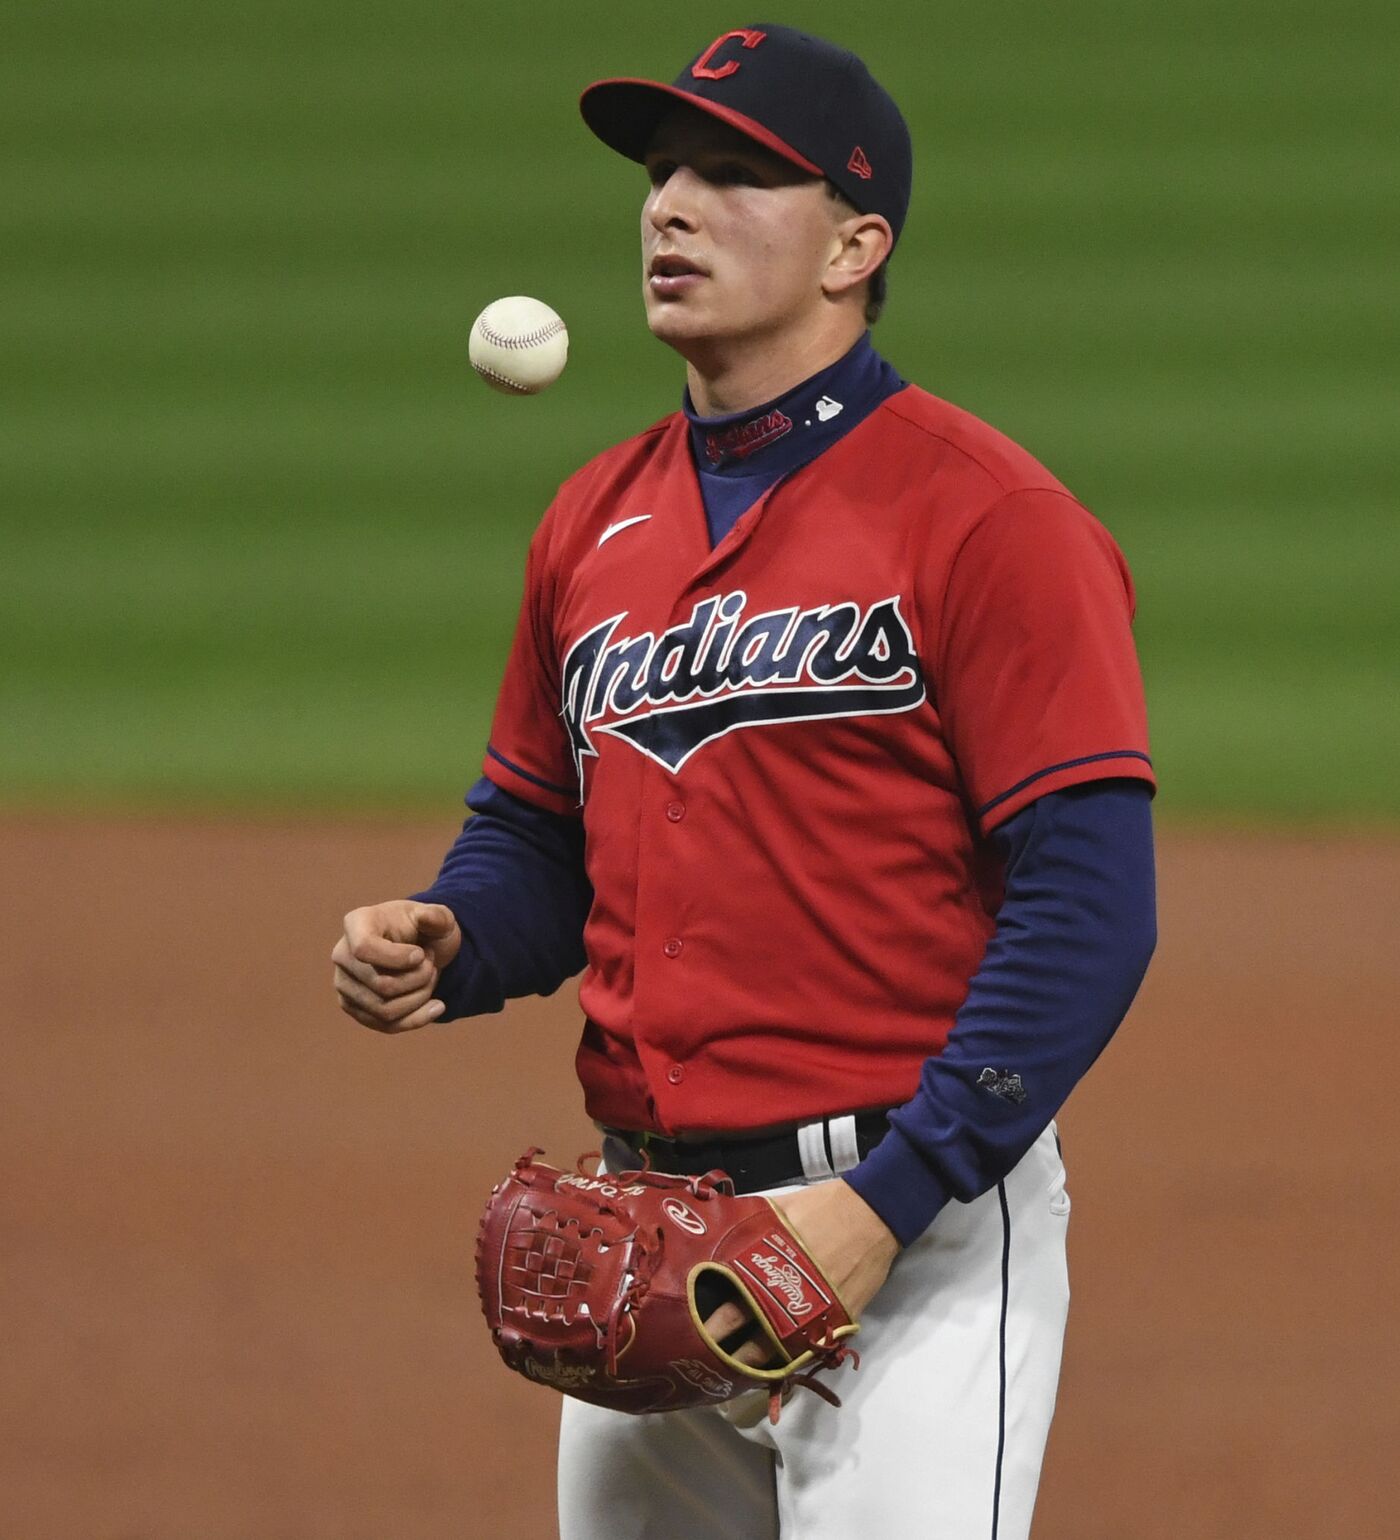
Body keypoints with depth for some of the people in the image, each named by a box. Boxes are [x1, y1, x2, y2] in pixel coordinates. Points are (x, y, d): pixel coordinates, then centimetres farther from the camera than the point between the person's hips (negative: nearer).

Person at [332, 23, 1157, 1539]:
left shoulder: (981, 515, -10)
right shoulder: (595, 520, 13)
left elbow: (1090, 909, -15)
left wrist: (889, 1201, -21)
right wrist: (442, 946, 0)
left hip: (914, 1236, -7)